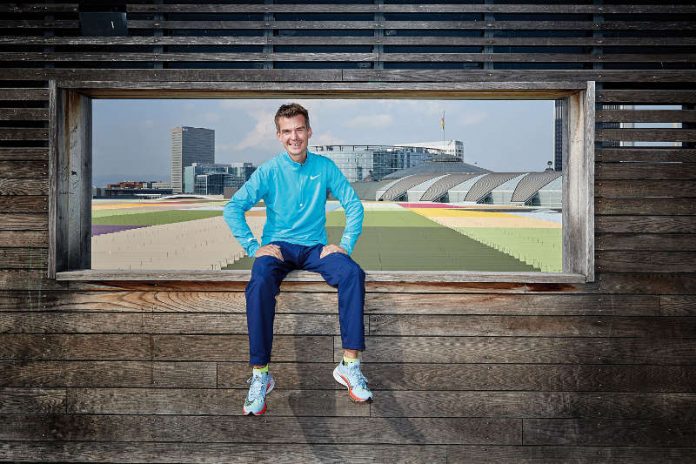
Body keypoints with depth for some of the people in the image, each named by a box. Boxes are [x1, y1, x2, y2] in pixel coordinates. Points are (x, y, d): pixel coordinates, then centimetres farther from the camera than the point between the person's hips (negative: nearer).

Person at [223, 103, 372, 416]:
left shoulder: (325, 167, 5)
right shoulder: (269, 171, 0)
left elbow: (354, 206, 5)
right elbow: (233, 208, -6)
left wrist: (345, 245, -8)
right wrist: (253, 248, -15)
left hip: (315, 248, 2)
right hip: (277, 247, -1)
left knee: (353, 273, -30)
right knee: (260, 284, -35)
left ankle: (350, 365, -27)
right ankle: (260, 376, -29)